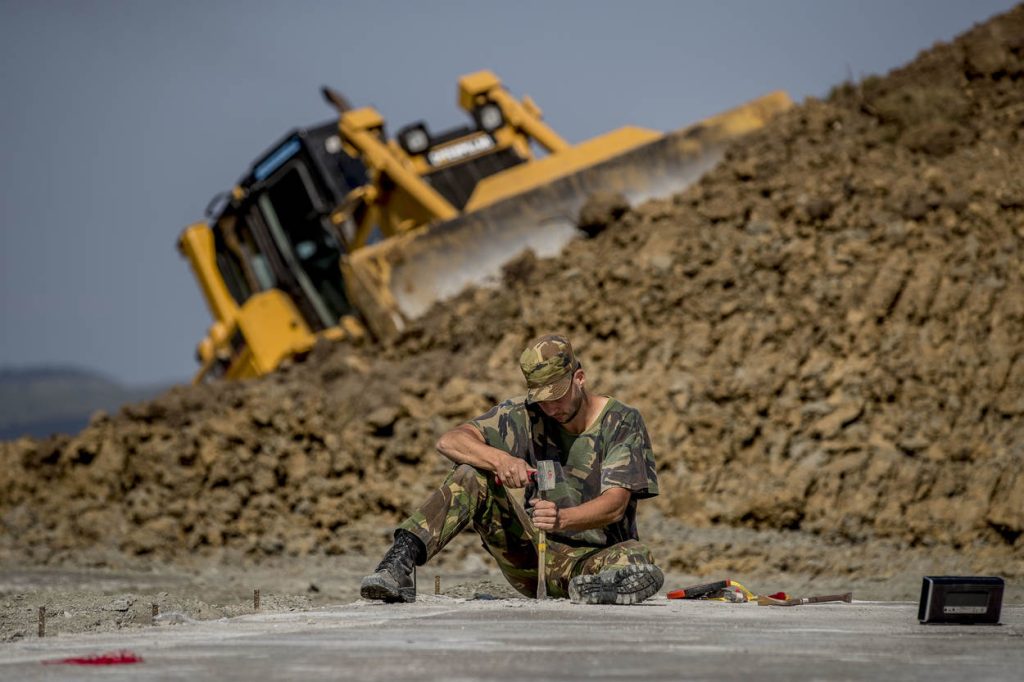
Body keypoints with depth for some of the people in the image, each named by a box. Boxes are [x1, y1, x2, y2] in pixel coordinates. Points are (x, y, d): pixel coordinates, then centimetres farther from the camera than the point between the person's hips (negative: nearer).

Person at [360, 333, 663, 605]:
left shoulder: (623, 422, -5)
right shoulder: (526, 415, 1)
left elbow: (615, 505, -17)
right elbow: (449, 441, -9)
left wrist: (562, 518, -37)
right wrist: (499, 459, -29)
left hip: (590, 557, -3)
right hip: (534, 550, 3)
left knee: (634, 558, -38)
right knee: (470, 477, -19)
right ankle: (400, 563, -33)